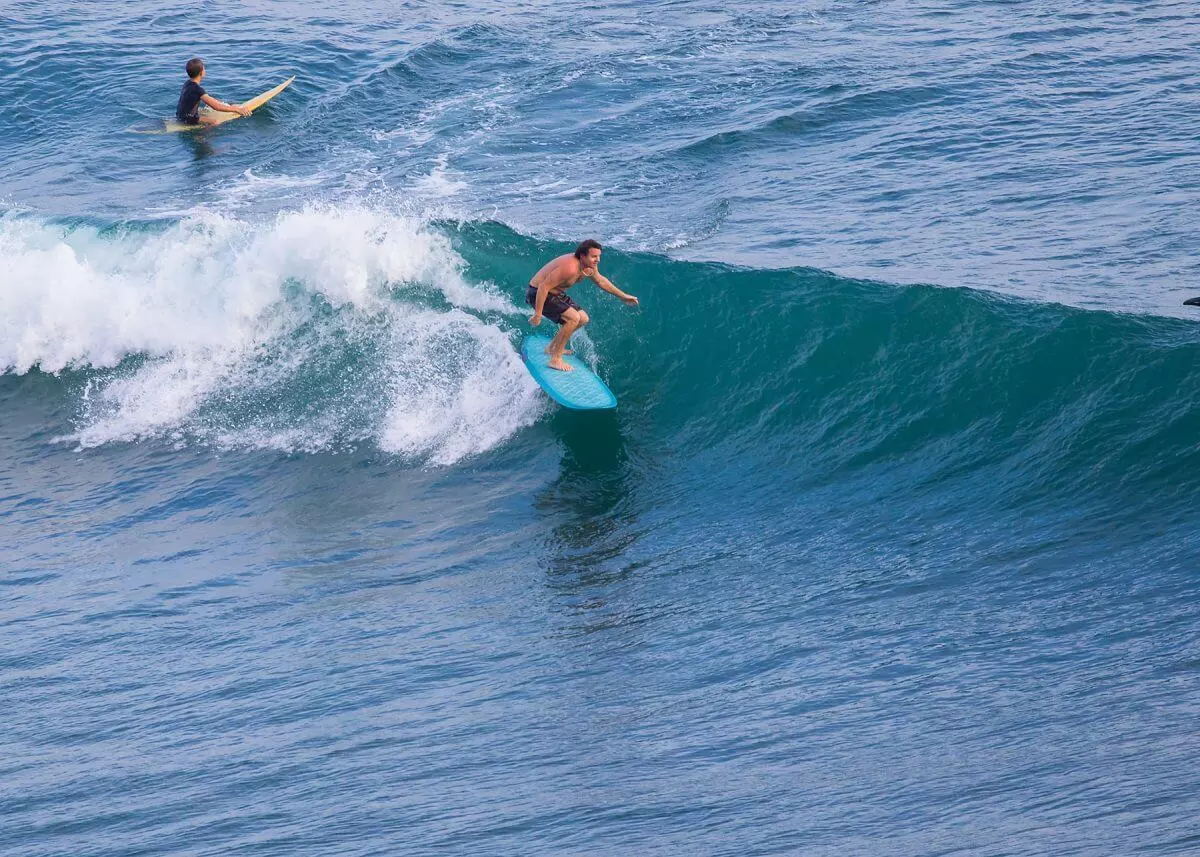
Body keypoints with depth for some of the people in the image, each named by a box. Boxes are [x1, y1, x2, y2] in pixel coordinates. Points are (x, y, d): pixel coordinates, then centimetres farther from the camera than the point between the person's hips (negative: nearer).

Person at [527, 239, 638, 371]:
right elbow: (543, 287, -34)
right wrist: (537, 314, -32)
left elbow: (600, 280, 17)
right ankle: (556, 359, -16)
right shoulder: (570, 268, -35)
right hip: (538, 293, -10)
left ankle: (552, 347, 28)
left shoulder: (590, 266, -5)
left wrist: (623, 296, 21)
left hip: (556, 294, 10)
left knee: (583, 319, 14)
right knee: (573, 318, -23)